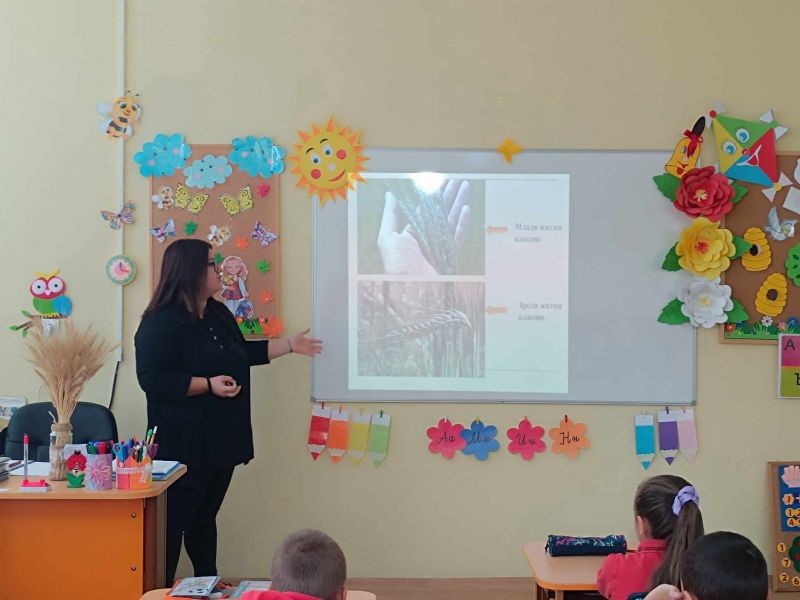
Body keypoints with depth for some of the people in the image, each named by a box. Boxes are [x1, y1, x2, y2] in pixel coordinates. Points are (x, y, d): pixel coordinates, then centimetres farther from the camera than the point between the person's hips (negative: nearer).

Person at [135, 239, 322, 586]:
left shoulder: (218, 313, 13)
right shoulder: (160, 323, -15)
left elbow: (242, 353, 26)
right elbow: (153, 380, -22)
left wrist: (290, 345, 24)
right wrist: (209, 384, -27)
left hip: (220, 439, 8)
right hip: (185, 444, -8)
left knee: (205, 517, 17)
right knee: (174, 521, -2)